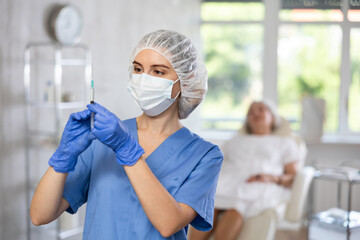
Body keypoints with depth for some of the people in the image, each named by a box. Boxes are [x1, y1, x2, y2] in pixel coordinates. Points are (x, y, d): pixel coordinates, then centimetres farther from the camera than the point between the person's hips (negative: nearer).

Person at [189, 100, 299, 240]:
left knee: (235, 207, -37)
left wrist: (272, 177, -7)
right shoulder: (235, 141, 37)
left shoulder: (285, 143, 28)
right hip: (228, 180, 2)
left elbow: (292, 178, 14)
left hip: (261, 186, -2)